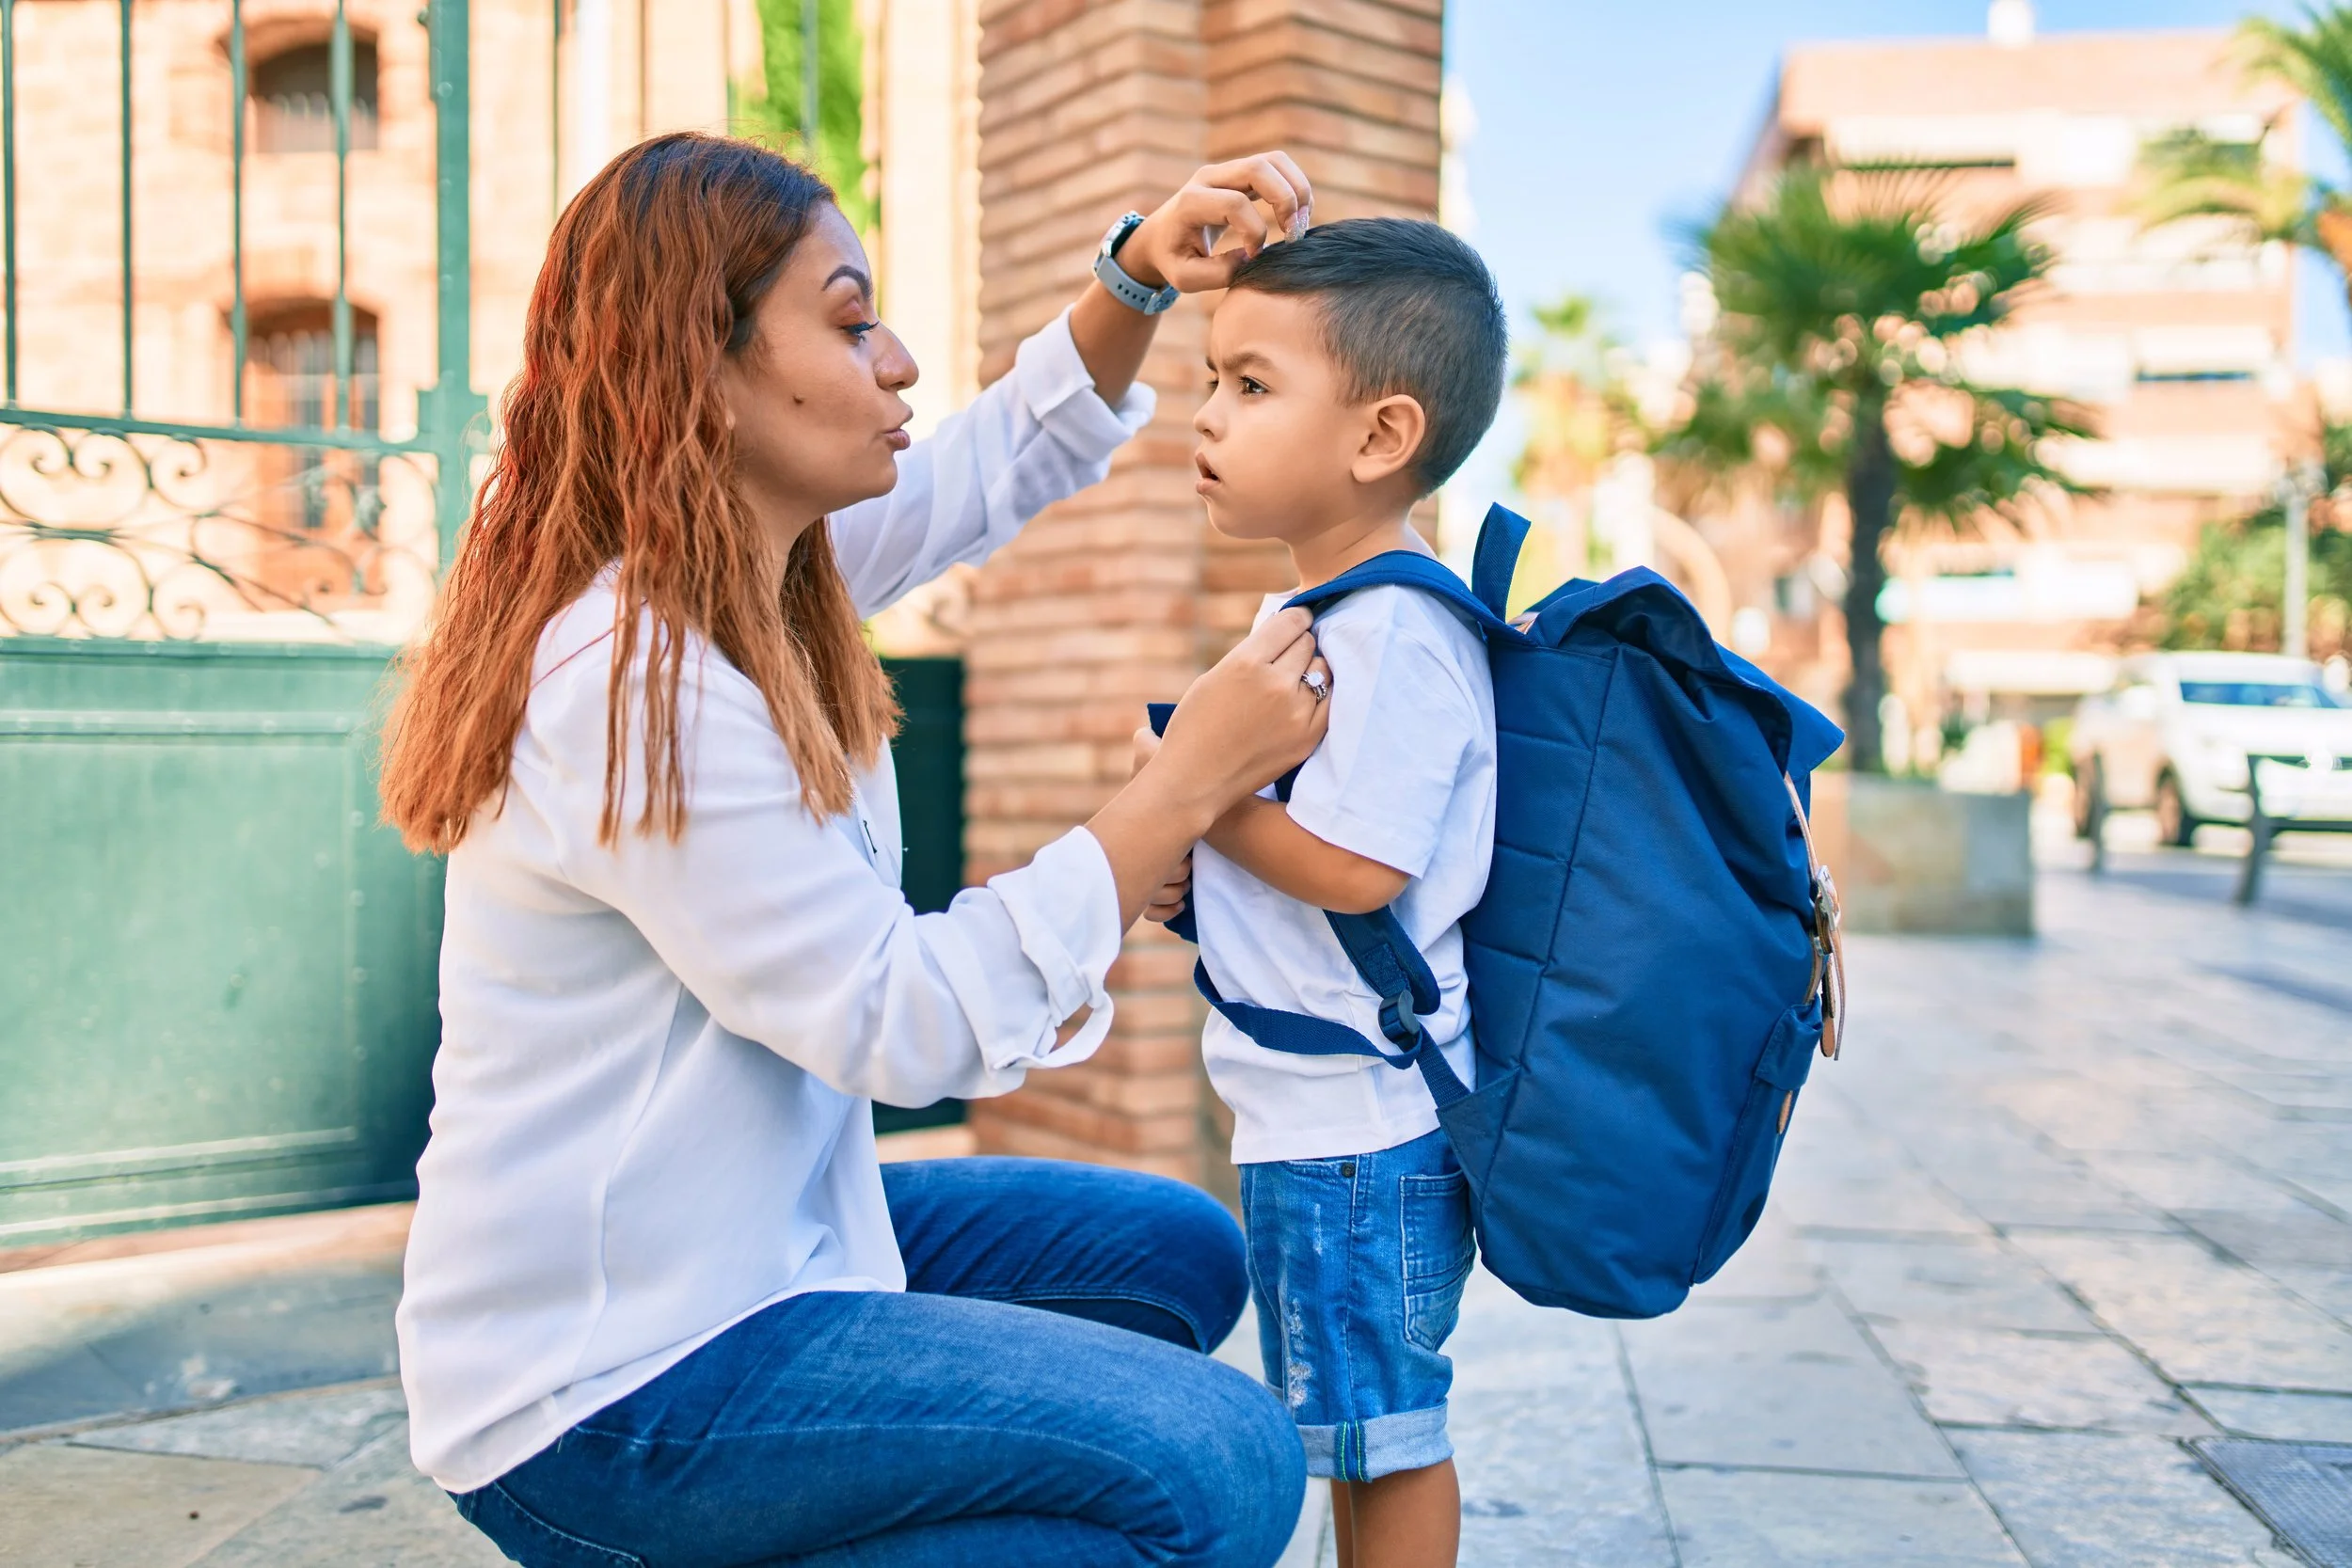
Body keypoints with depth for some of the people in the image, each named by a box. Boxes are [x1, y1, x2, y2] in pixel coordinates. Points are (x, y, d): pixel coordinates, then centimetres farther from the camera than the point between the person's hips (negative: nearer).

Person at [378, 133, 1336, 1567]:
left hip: (743, 1246, 10)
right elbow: (907, 1021, -24)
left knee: (1177, 1257, 16)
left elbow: (1002, 462, 15)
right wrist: (1189, 782, -21)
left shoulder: (757, 575, 4)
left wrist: (1139, 274, -2)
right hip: (609, 1394, -10)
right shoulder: (629, 685, -25)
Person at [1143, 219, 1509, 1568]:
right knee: (1359, 1428, 21)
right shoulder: (1304, 617, 13)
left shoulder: (1390, 636, -19)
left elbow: (1356, 867, -25)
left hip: (1359, 1122, -10)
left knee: (1386, 1433, 4)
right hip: (1315, 1112, 10)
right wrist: (1186, 872, 6)